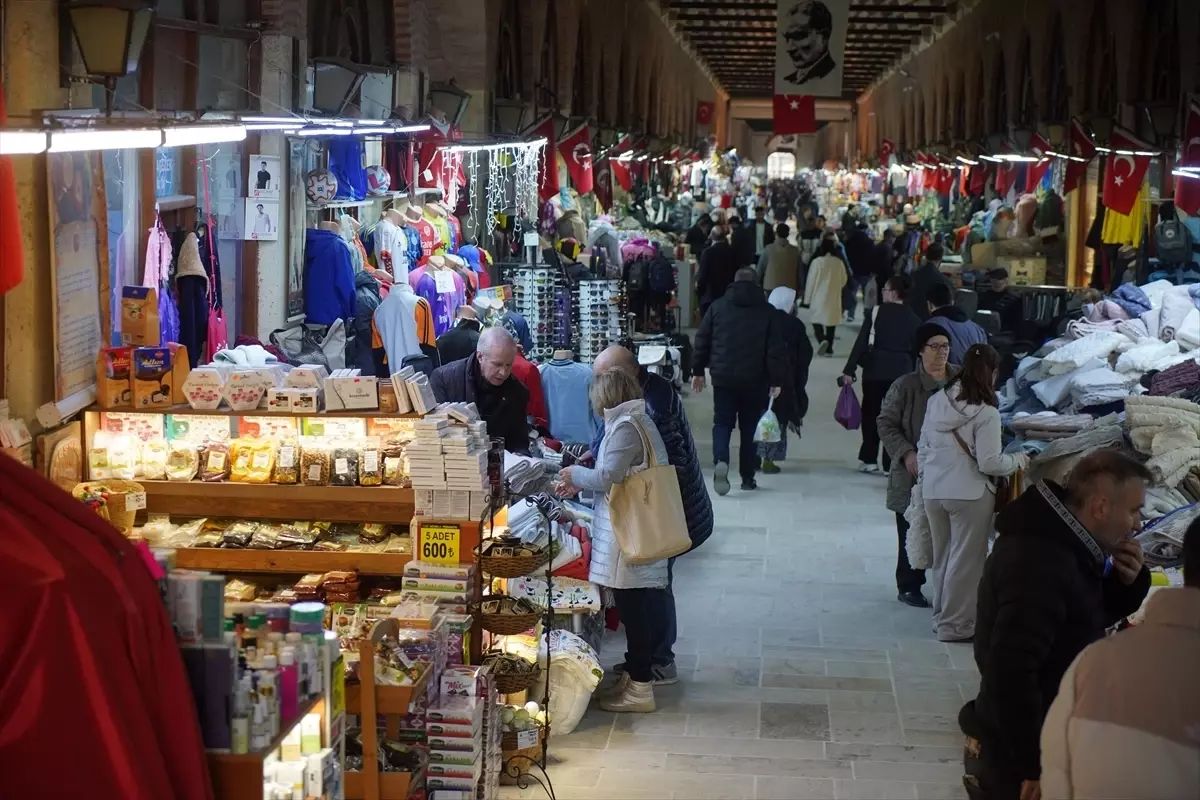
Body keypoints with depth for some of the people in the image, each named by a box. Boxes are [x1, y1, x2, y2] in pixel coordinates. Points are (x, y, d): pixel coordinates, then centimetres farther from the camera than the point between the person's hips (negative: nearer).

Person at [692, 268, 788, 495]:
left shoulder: (718, 307, 4)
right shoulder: (766, 311, 0)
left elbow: (702, 341, 5)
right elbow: (776, 349, -4)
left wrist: (698, 371, 13)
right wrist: (777, 380, 0)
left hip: (723, 378, 0)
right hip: (754, 381, 0)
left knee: (722, 423, 7)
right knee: (750, 427, 11)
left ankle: (721, 461, -21)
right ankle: (747, 478, 13)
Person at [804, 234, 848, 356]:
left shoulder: (817, 261, -14)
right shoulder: (839, 262, -5)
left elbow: (811, 281, -8)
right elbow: (844, 281, 7)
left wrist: (807, 298, 1)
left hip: (819, 297, -3)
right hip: (834, 298, 3)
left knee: (817, 320, 5)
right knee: (831, 321, 11)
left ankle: (822, 340, -21)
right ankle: (829, 349, 11)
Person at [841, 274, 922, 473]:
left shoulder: (877, 312, -6)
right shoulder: (914, 319, 2)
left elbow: (861, 343, -8)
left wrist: (849, 370, -6)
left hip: (875, 371, -2)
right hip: (901, 373, 2)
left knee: (870, 415, 11)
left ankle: (869, 460, 13)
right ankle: (890, 464, 3)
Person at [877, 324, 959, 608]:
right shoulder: (906, 386, -6)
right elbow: (886, 423, -2)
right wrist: (906, 453, -12)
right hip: (915, 472, -2)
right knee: (913, 533, 5)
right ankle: (909, 587, 17)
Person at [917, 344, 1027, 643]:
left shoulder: (937, 401, 2)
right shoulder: (985, 412, -16)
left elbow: (923, 447, 9)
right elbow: (989, 463, -15)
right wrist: (1019, 460, 2)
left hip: (933, 491, 6)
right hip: (969, 494, -6)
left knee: (942, 557, 18)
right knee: (965, 560, 5)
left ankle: (942, 616, 30)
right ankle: (954, 624, 11)